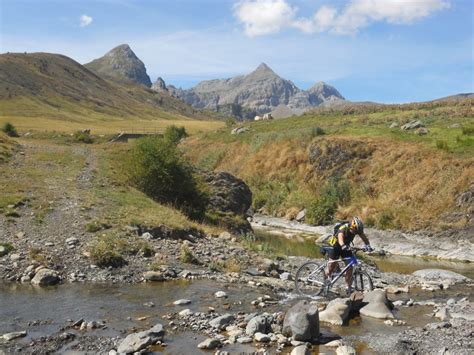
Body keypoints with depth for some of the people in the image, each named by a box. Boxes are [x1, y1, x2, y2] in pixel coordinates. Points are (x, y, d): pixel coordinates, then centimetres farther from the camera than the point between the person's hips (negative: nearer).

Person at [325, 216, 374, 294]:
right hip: (335, 247, -4)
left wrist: (368, 245, -46)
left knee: (350, 266, -7)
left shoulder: (357, 229, -18)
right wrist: (343, 246, -73)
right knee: (332, 265, -6)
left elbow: (364, 237, -25)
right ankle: (326, 280, 24)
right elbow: (340, 237, -53)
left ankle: (349, 288, 0)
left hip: (346, 247, 5)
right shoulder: (343, 228, -34)